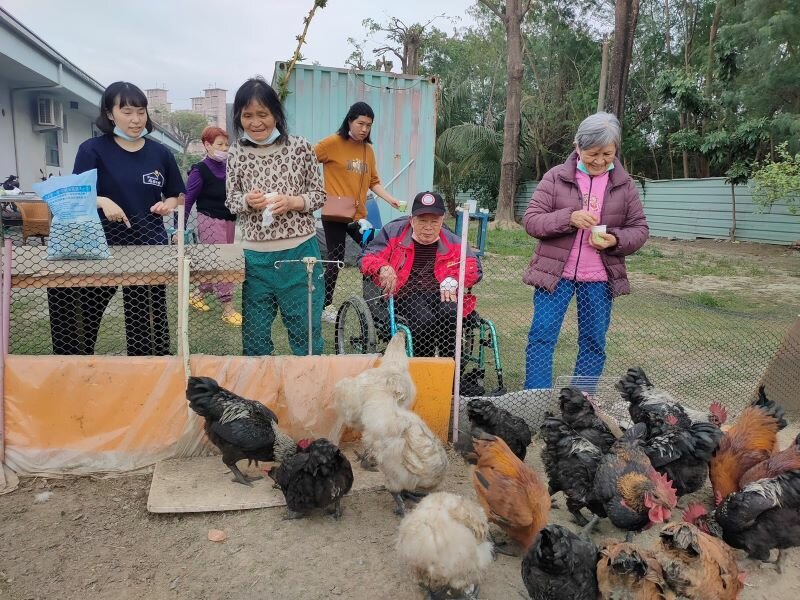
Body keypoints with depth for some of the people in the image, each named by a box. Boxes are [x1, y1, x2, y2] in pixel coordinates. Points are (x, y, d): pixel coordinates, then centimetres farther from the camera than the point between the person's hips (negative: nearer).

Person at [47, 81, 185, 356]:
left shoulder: (160, 153, 6)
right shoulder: (93, 150, -3)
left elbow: (178, 196, 16)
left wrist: (168, 205, -5)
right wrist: (102, 201, -22)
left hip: (149, 245, 2)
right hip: (103, 245, -2)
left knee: (147, 322, 8)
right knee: (81, 317, 1)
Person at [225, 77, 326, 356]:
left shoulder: (300, 147, -4)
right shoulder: (236, 154, 1)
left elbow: (319, 194, 2)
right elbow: (230, 201, 8)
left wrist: (291, 202, -17)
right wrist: (247, 201, -14)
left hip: (299, 252, -2)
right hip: (255, 256, 2)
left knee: (306, 328, 11)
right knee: (254, 331, 13)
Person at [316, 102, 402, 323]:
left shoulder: (368, 149, 10)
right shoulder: (332, 143, -7)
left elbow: (373, 182, 13)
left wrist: (390, 199, 0)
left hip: (358, 215, 6)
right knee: (336, 259, 1)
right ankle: (325, 306, 16)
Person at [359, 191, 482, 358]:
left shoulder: (451, 241, 15)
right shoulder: (394, 232, 10)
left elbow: (473, 267, 7)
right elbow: (366, 258, 7)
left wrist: (453, 280, -15)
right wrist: (383, 268, -16)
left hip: (440, 292, 2)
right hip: (405, 292, -2)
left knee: (451, 314, -34)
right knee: (425, 320, -35)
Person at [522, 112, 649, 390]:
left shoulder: (625, 184, 5)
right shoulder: (556, 177, -2)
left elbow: (639, 228, 8)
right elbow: (530, 220, -6)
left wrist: (615, 240, -14)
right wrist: (569, 218, -22)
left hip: (599, 279, 3)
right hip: (555, 273, -2)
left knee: (594, 343, 9)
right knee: (541, 337, -4)